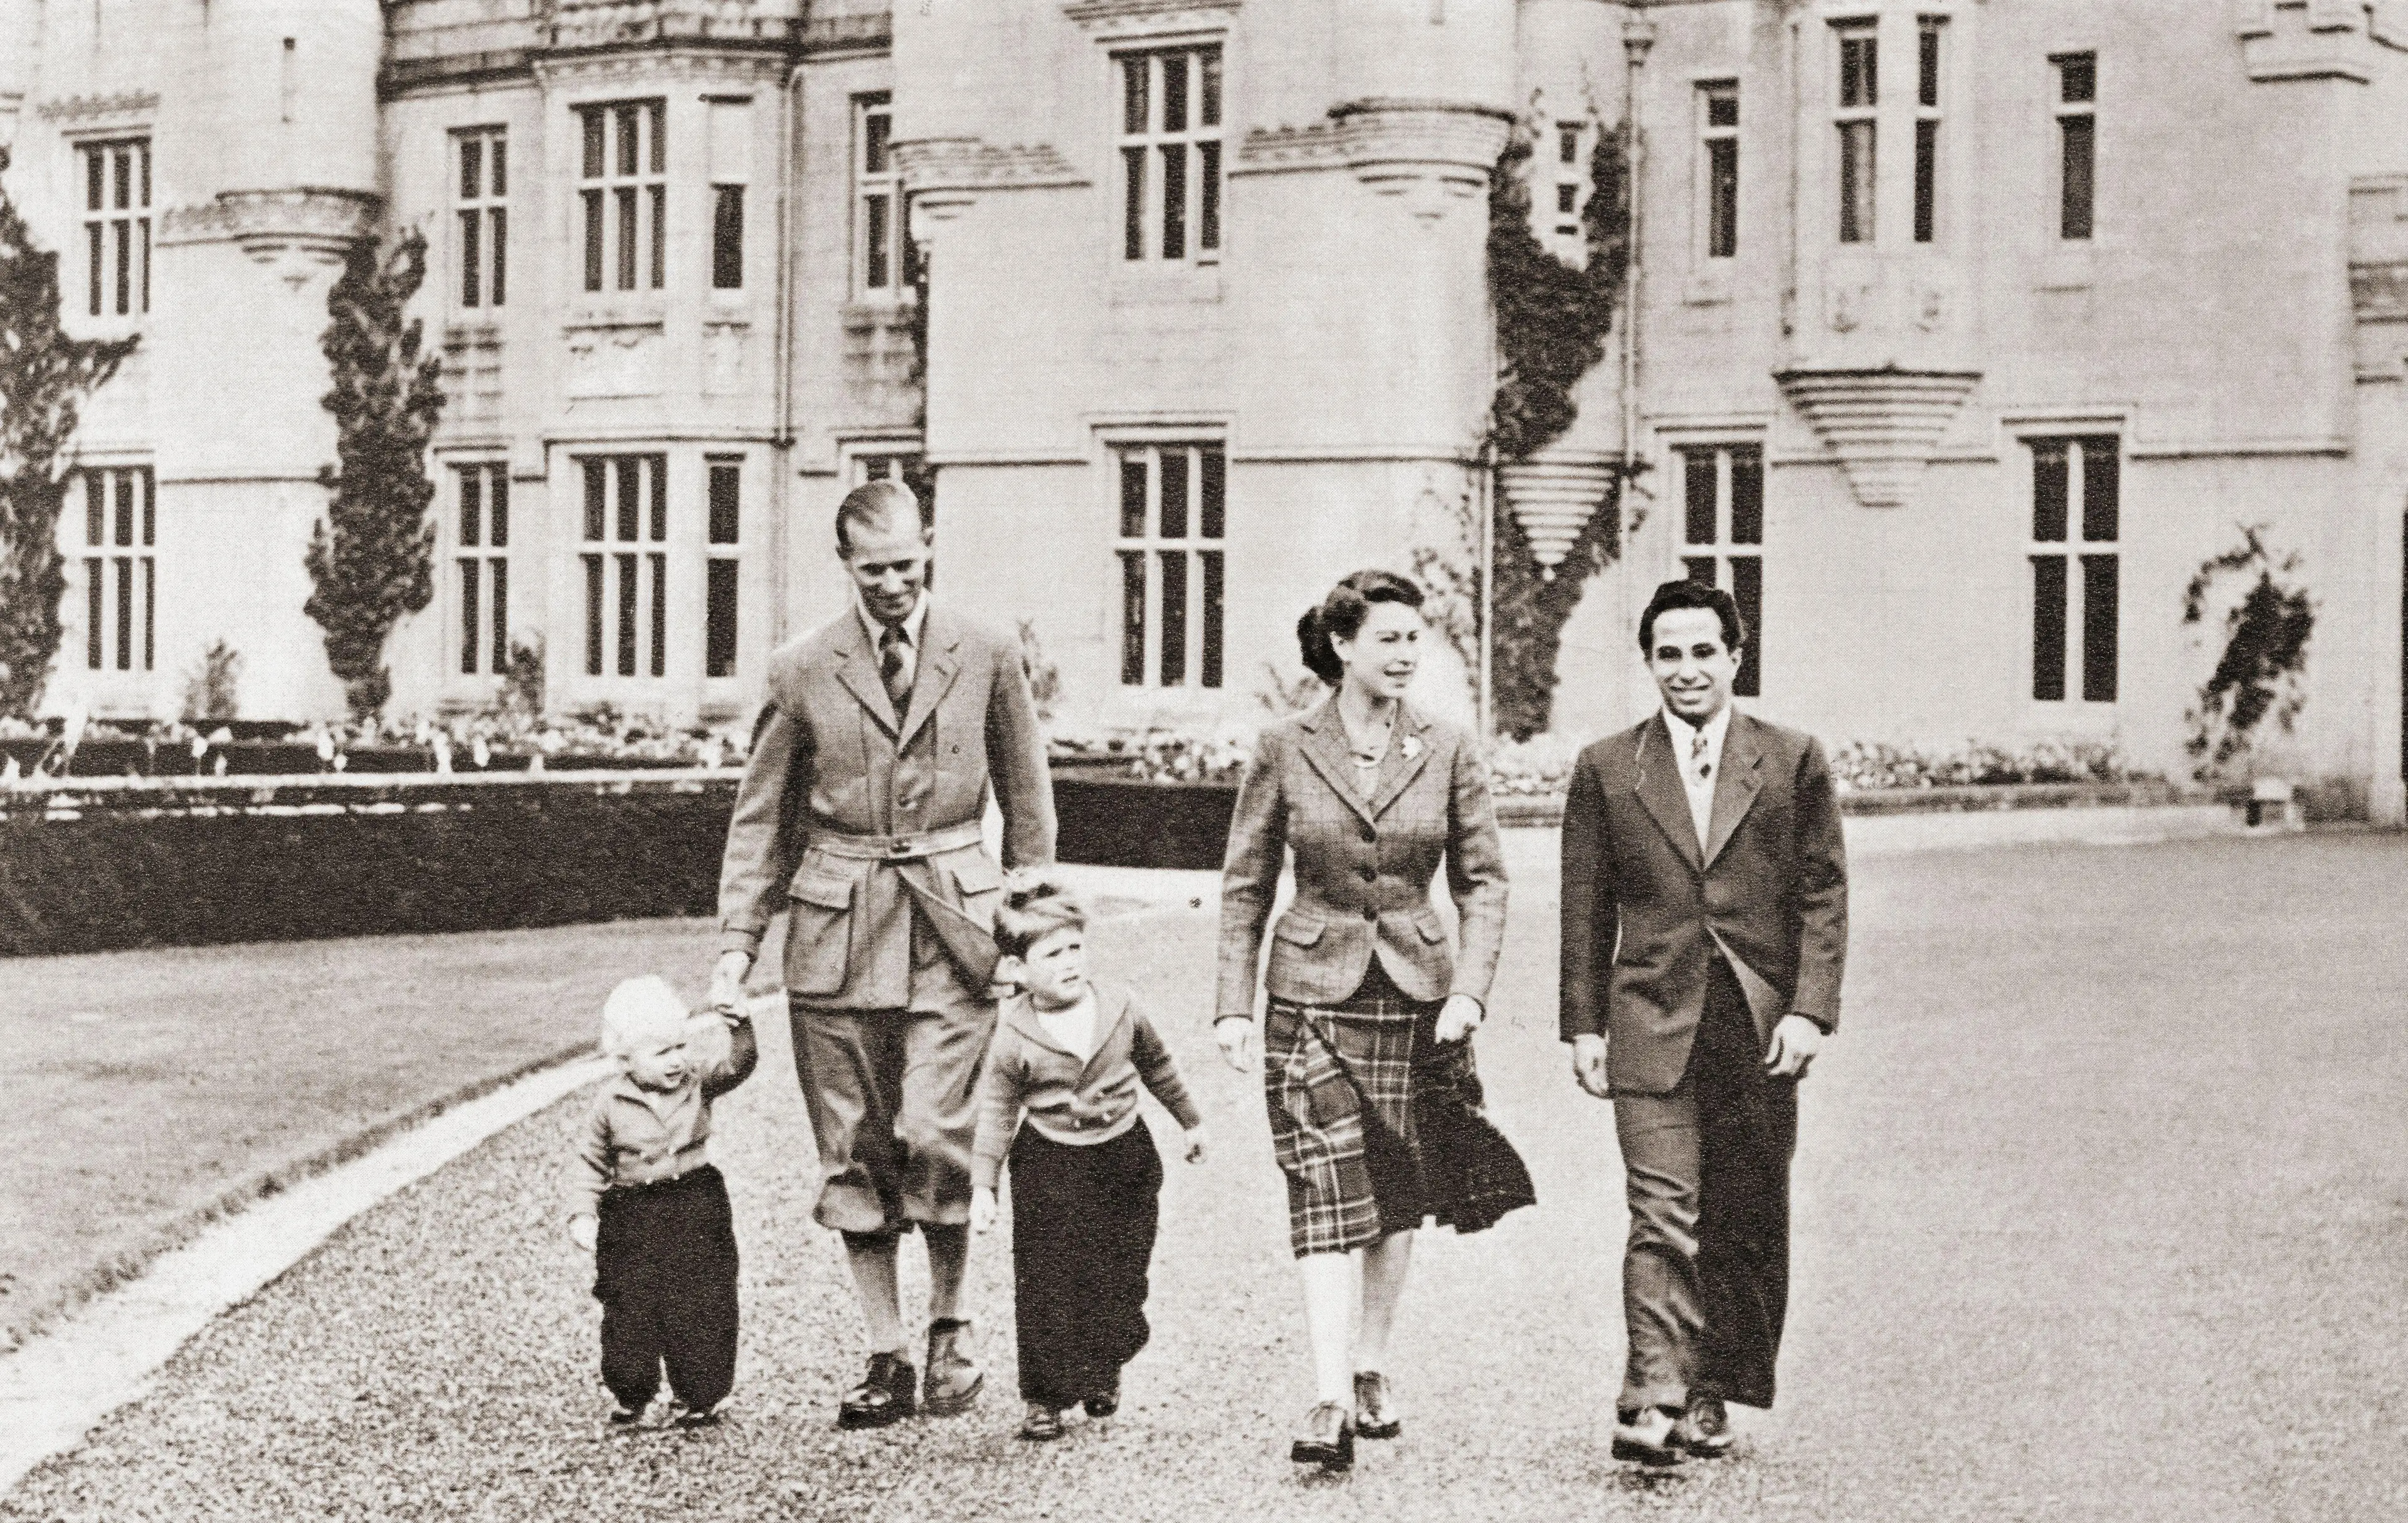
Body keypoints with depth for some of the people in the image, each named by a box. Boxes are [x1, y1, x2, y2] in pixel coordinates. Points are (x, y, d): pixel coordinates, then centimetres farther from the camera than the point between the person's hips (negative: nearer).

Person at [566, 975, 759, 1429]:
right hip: (631, 1215, 0)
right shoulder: (610, 1105, -3)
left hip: (697, 1208, 0)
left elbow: (737, 1062, -8)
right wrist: (582, 1215, -5)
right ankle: (632, 1394, 17)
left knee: (698, 1305, 0)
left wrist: (737, 1026, -24)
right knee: (629, 1307, 1)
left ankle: (698, 1396, 12)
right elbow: (589, 1163, 3)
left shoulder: (698, 1080, 0)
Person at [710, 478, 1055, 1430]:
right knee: (853, 1152, 3)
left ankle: (949, 1322, 11)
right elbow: (761, 817, 8)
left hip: (955, 922, -1)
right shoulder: (801, 671, 3)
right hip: (838, 926, 1)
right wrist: (736, 947, 1)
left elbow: (1028, 802, 12)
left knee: (934, 1134, -13)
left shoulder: (987, 658, 4)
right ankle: (887, 1358, 13)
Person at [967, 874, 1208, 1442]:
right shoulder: (1014, 1038, -12)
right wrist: (982, 1184, -9)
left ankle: (1102, 1373, 28)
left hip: (1124, 1157, 2)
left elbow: (1157, 1065, 12)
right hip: (1049, 1166, -2)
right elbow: (996, 1110, -4)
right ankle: (1045, 1395, 5)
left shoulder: (1119, 1009, -5)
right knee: (1047, 1282, -5)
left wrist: (1191, 1121, 22)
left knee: (1118, 1278, 7)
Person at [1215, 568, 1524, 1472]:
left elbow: (1483, 882, 5)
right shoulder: (1284, 751, -2)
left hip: (1416, 993, 2)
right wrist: (1234, 1004, -1)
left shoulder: (1448, 753, 1)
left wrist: (1470, 990, -7)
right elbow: (1245, 887, 4)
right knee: (1326, 1191, -11)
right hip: (1314, 994, -2)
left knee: (1397, 1195, 9)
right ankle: (1331, 1400, -16)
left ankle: (1370, 1366, 25)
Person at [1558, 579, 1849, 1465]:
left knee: (1748, 1226, 5)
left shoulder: (1793, 761, 6)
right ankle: (1654, 1403, -16)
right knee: (1663, 1218, -12)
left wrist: (1810, 1010, -5)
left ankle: (1713, 1399, 16)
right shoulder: (1606, 770, 7)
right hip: (1652, 1027, -1)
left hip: (1762, 1029, 1)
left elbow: (1823, 895, 4)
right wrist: (1583, 1025, 4)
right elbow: (1586, 909, 10)